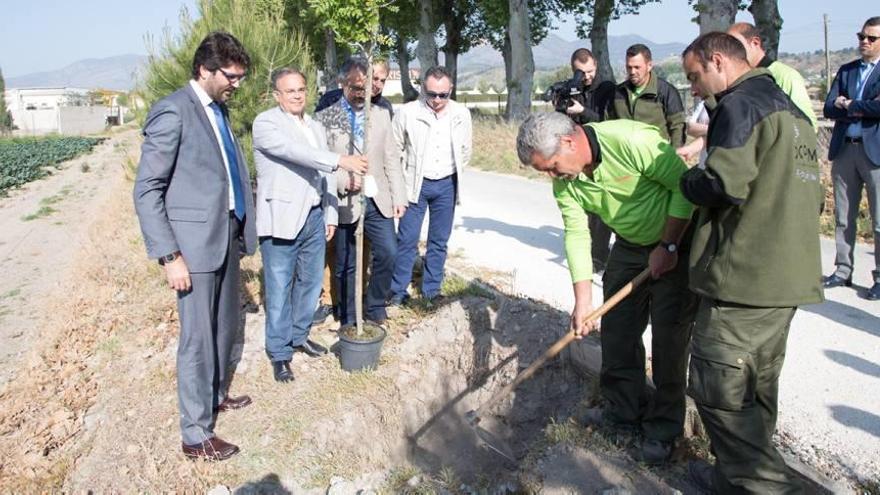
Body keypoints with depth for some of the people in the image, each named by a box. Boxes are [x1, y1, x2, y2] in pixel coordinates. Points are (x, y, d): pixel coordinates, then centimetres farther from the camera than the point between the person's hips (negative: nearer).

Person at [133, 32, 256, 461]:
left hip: (228, 234, 8)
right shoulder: (172, 111, -13)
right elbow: (147, 190, -14)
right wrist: (169, 256, -18)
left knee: (225, 325, 20)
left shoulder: (219, 109, 12)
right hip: (196, 241, -8)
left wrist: (241, 231, 9)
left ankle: (215, 393, 40)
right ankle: (196, 436, 14)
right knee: (198, 337, 1)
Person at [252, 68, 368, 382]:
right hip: (282, 218, -7)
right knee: (279, 289, 1)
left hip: (314, 216, 7)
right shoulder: (265, 123, -6)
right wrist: (341, 160, -27)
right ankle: (279, 353, 13)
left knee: (310, 281, 15)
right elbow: (295, 152, -22)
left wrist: (330, 215, 15)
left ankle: (299, 335, 34)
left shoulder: (316, 128, 16)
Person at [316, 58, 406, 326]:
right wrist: (344, 180, -19)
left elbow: (391, 159, 9)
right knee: (346, 265, 7)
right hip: (345, 202, -3)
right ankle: (348, 320, 23)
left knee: (388, 253, -3)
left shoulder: (381, 115, 10)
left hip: (378, 200, 3)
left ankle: (375, 307, 20)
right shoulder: (325, 118, -2)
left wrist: (398, 196, 5)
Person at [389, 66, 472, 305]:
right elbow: (394, 150, 0)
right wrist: (403, 180, 1)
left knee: (439, 241, 10)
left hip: (447, 185, 3)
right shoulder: (407, 113, -11)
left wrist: (453, 176, 12)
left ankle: (431, 290, 22)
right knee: (407, 239, 0)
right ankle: (398, 291, 13)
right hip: (416, 184, -3)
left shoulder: (462, 114, -2)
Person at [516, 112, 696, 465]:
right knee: (616, 329, 9)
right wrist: (583, 299, -13)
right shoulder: (565, 183, -9)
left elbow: (685, 185, -24)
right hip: (630, 245, 7)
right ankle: (624, 409, 27)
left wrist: (668, 247, -20)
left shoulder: (632, 141, -31)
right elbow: (576, 235, -8)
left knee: (669, 337, -4)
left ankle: (664, 428, 11)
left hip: (677, 239, -6)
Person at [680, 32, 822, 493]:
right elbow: (810, 197, 24)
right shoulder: (791, 110, 21)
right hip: (790, 276, 10)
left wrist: (688, 180, -3)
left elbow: (725, 183, -23)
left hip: (744, 276, -10)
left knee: (717, 388, -2)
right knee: (755, 388, 18)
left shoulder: (740, 105, -10)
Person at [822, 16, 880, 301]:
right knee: (843, 217, 10)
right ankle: (843, 271, 20)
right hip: (844, 149, 5)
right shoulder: (846, 70, 14)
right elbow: (829, 108, 4)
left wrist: (850, 105, -5)